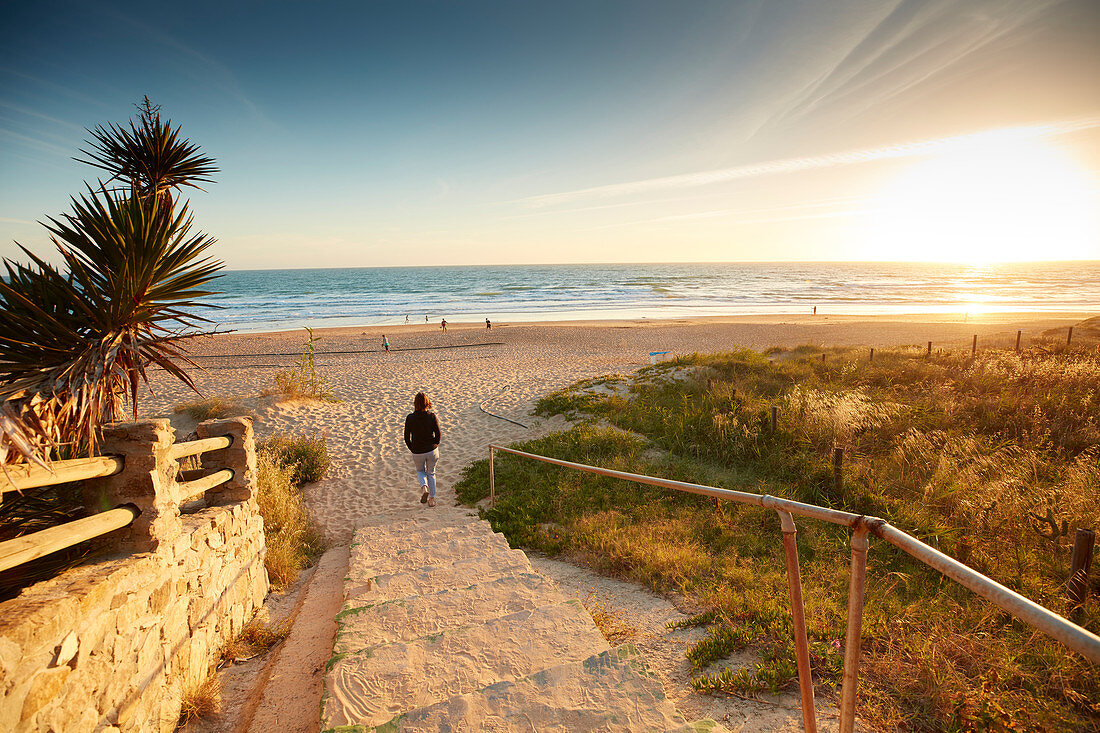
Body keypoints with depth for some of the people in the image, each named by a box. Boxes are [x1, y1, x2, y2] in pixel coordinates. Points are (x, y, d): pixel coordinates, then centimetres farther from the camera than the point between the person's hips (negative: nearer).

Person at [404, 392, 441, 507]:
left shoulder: (410, 418, -13)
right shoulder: (432, 416, -13)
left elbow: (407, 438, -7)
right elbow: (438, 435, -8)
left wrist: (412, 450, 9)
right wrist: (434, 446, 11)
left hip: (417, 453, 0)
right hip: (432, 451, 0)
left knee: (420, 471, 27)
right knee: (431, 473, 22)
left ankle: (424, 487, -1)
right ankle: (432, 499, 22)